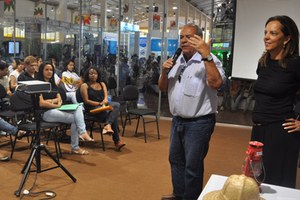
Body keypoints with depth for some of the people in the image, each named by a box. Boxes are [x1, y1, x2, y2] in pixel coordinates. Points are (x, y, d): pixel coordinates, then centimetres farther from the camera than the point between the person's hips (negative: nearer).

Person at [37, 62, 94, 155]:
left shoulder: (53, 84, 21)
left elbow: (59, 98, 14)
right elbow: (41, 103, -14)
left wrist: (52, 100, -7)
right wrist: (56, 105, -7)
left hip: (56, 109, 7)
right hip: (46, 112, -7)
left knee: (78, 107, -18)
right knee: (74, 118, -23)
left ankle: (82, 133, -34)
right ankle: (74, 147, -16)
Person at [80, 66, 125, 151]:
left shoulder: (102, 84, 20)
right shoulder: (85, 85, 3)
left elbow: (106, 96, 7)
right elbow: (86, 101, -7)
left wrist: (105, 100, -18)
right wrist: (99, 103, -16)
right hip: (92, 108, -6)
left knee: (116, 105, -28)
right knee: (113, 115, -28)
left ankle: (107, 125, -40)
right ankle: (117, 141, -28)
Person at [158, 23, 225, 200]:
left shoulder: (209, 60, -13)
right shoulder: (177, 61, 11)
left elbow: (216, 83, -31)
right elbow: (163, 88, 13)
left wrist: (206, 55, -34)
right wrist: (165, 72, -7)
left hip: (198, 123, -8)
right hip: (177, 121, 8)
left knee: (192, 166, 2)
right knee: (176, 159, 20)